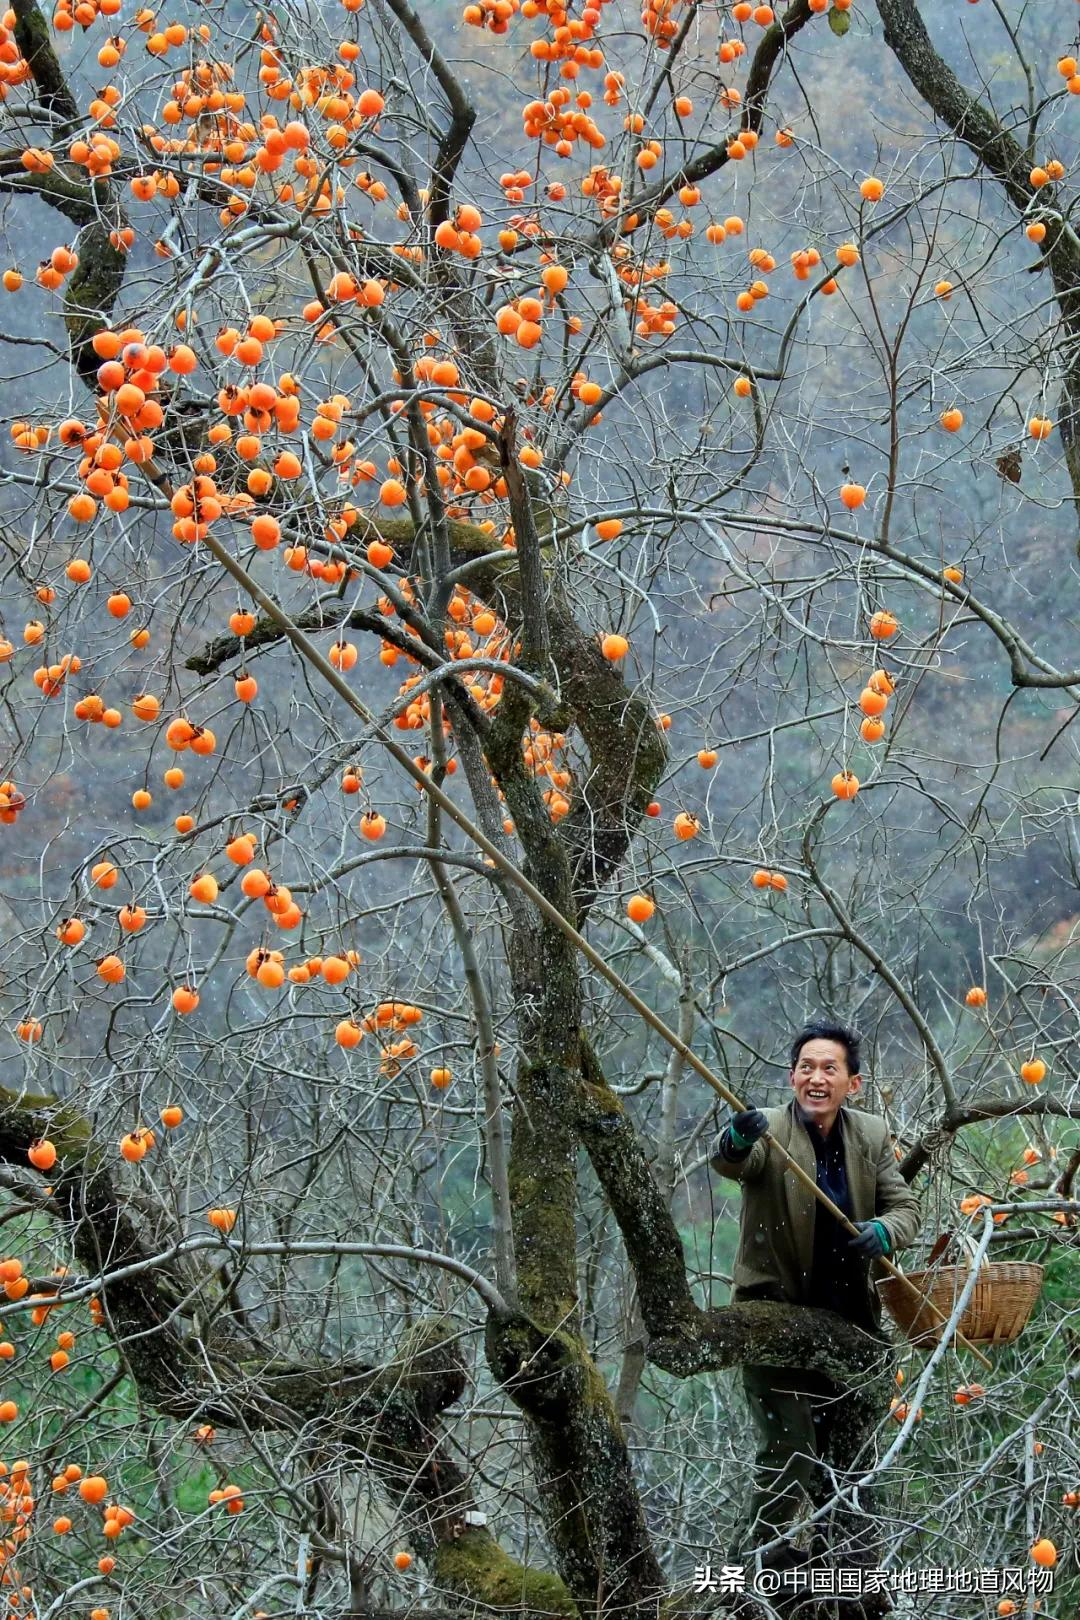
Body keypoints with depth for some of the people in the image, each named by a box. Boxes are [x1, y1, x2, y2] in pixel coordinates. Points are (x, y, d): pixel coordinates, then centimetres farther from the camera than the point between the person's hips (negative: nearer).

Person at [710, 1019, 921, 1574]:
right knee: (790, 1451, -12)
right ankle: (764, 1559, 4)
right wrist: (739, 1138, -59)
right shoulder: (770, 1131, -13)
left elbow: (905, 1205, 3)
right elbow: (726, 1160, -34)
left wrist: (885, 1230, -21)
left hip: (847, 1317, 5)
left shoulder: (871, 1136, 2)